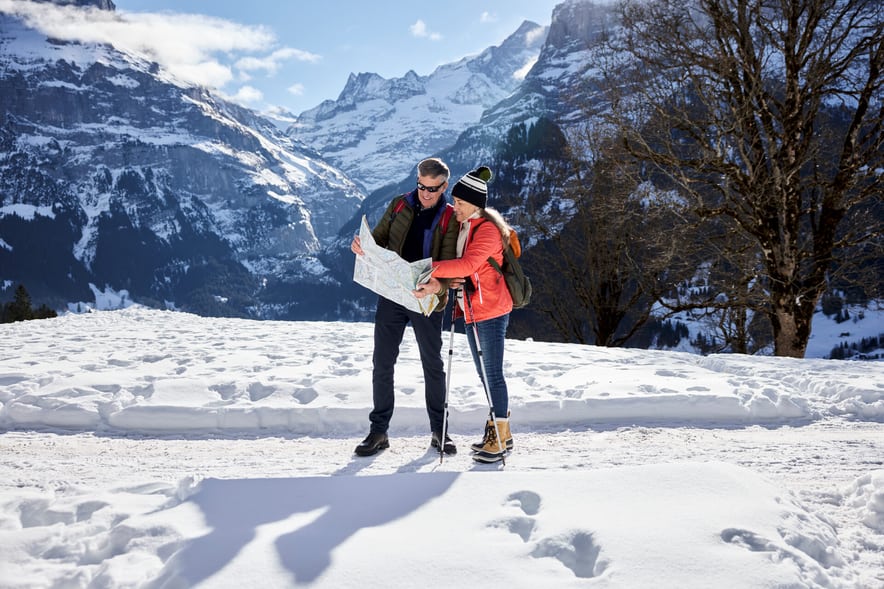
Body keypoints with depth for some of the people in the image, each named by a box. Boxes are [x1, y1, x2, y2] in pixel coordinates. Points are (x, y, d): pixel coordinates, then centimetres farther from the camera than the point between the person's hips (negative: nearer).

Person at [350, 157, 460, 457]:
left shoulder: (450, 218, -4)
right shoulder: (399, 205, 5)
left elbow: (449, 262, -13)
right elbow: (378, 238, 7)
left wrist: (439, 284, -35)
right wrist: (361, 245, -17)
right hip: (391, 295, 2)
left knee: (433, 365, 9)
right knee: (382, 363, 4)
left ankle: (439, 432, 21)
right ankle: (378, 431, 14)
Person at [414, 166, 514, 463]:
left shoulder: (488, 229, -15)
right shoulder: (464, 227, 14)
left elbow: (468, 264, -26)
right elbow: (456, 267, 13)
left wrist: (430, 268, -25)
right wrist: (437, 283, -4)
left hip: (490, 310, -9)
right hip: (471, 310, 9)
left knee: (492, 373, -4)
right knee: (484, 373, 15)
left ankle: (500, 439, 4)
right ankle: (498, 430, 26)